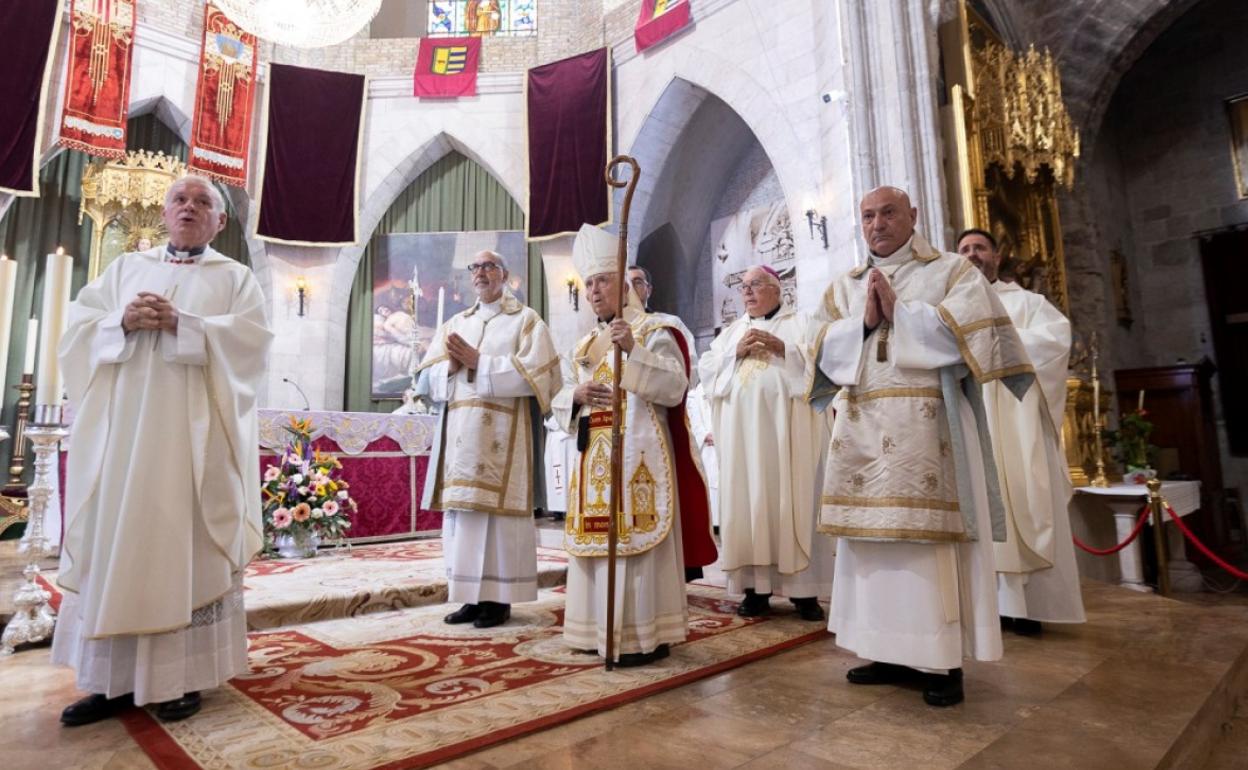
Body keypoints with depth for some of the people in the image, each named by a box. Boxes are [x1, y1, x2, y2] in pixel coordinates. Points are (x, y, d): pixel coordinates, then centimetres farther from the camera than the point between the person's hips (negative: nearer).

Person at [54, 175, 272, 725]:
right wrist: (123, 322, -10)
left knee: (185, 546, -2)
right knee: (113, 543, 4)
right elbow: (78, 327, 10)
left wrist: (180, 323, -15)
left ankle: (180, 677, 5)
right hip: (122, 427, 4)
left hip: (195, 432, -3)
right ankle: (112, 678, 13)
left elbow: (251, 337, -6)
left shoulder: (235, 277, 10)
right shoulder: (126, 267, 19)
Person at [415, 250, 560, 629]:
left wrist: (478, 363, -12)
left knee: (499, 511, -4)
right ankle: (472, 595, 13)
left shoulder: (526, 319, 5)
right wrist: (451, 366, -9)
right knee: (462, 511, 4)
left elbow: (534, 372, -10)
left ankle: (499, 597, 5)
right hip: (461, 434, 5)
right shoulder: (454, 324, 19)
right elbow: (426, 376, 13)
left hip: (504, 434, -5)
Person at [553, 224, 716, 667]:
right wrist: (577, 395, -5)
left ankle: (644, 636, 4)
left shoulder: (651, 330, -1)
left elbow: (675, 386, -14)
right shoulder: (583, 345, 18)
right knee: (597, 538, 9)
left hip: (636, 453, -7)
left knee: (634, 537, -6)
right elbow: (560, 402, 17)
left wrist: (633, 351, -24)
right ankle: (601, 629, 21)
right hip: (593, 457, 7)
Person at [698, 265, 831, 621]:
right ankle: (756, 586, 4)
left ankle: (803, 588, 1)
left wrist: (782, 348, -13)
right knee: (748, 500, -1)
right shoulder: (731, 331, 23)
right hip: (742, 430, 3)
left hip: (787, 426, -3)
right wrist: (736, 353, -4)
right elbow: (706, 368, 11)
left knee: (794, 498, -5)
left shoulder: (801, 322, 12)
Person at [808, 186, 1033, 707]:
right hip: (862, 429, 4)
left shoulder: (952, 271, 7)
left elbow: (969, 331, -9)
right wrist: (864, 321, -7)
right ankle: (890, 650, 15)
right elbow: (824, 350, 8)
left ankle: (942, 659, 5)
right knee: (874, 533, 4)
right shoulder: (844, 287, 18)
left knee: (930, 535, -5)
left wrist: (899, 310, -7)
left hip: (927, 426, -4)